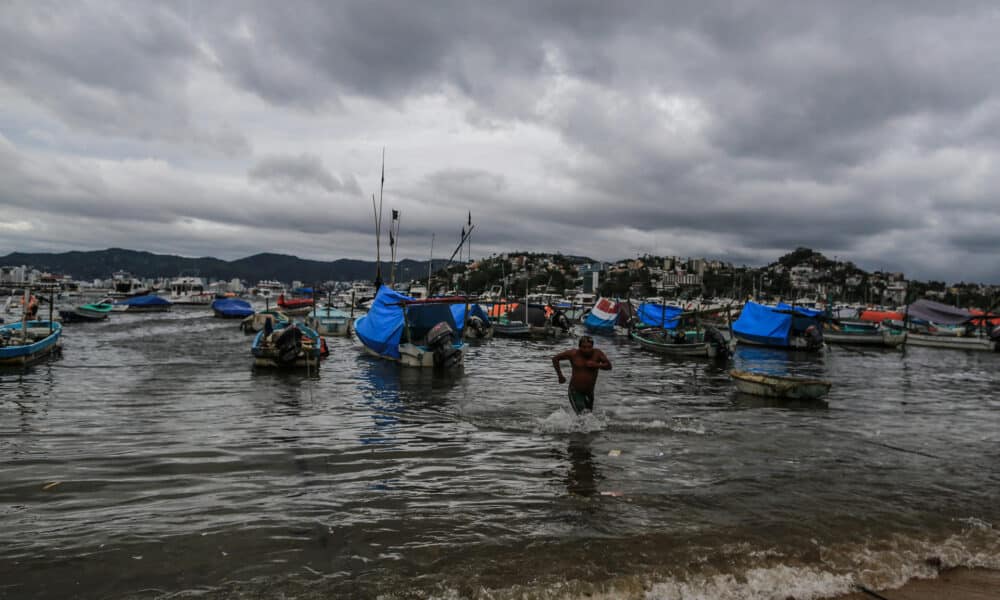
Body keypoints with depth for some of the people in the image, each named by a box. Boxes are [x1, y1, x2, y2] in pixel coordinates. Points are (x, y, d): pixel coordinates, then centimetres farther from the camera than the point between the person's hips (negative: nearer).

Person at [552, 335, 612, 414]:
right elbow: (555, 358, -3)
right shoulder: (573, 354, -13)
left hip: (589, 392, 4)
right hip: (575, 391, -4)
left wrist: (596, 365, -25)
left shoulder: (597, 353, -8)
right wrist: (560, 376, -3)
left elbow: (609, 366, -8)